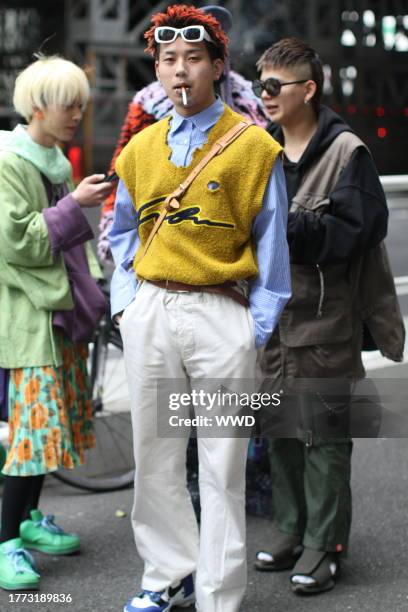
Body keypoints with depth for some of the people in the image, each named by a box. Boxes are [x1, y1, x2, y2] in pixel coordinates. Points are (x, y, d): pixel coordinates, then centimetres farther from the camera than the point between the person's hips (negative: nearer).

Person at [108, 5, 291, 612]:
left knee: (221, 467, 0)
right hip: (150, 313, 4)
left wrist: (258, 327, -4)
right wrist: (125, 301, 9)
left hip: (221, 316, -4)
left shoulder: (254, 146, -2)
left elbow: (271, 245, 0)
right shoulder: (140, 149, 11)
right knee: (155, 458, 11)